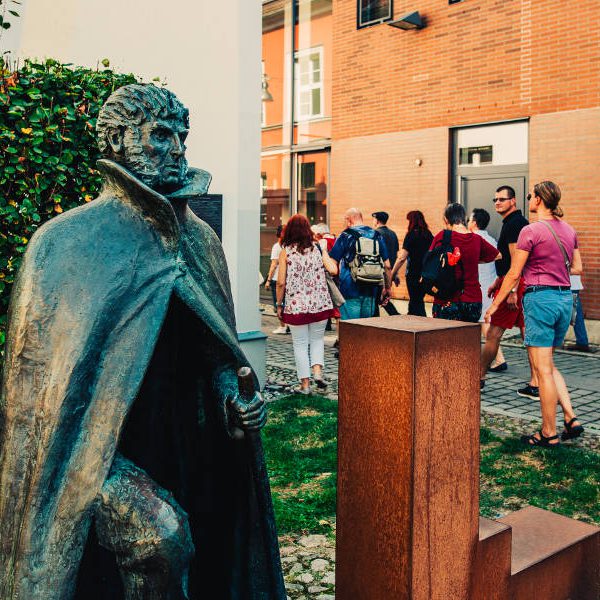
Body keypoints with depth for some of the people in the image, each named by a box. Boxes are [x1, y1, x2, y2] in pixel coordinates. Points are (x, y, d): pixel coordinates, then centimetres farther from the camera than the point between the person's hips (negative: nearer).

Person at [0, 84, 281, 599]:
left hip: (189, 454, 6)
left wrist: (234, 399, -6)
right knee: (160, 534, -26)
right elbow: (43, 384, -12)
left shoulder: (200, 240, 8)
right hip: (105, 453, -5)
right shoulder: (65, 242, -10)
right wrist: (105, 476, -21)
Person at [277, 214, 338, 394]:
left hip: (296, 304, -2)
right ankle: (317, 371, 2)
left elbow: (281, 282, -7)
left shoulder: (286, 251, -5)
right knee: (317, 339, 20)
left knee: (300, 344, 9)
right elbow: (333, 270, -8)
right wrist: (326, 255, 11)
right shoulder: (317, 248, 2)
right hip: (320, 303, 2)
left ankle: (305, 383, 10)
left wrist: (279, 304, 4)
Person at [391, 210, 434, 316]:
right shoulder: (429, 235, 6)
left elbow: (402, 258, -15)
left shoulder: (411, 235, -11)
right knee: (418, 300, 18)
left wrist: (393, 274, -8)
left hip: (414, 273, -6)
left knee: (416, 302, 2)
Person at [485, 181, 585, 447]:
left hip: (540, 298, -7)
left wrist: (495, 304, -1)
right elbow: (577, 268, 15)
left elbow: (514, 273, -9)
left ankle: (549, 433, 7)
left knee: (543, 369, 0)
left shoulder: (531, 231, -11)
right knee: (548, 363, 20)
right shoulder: (569, 230, 9)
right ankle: (571, 418, 12)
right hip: (565, 298, 8)